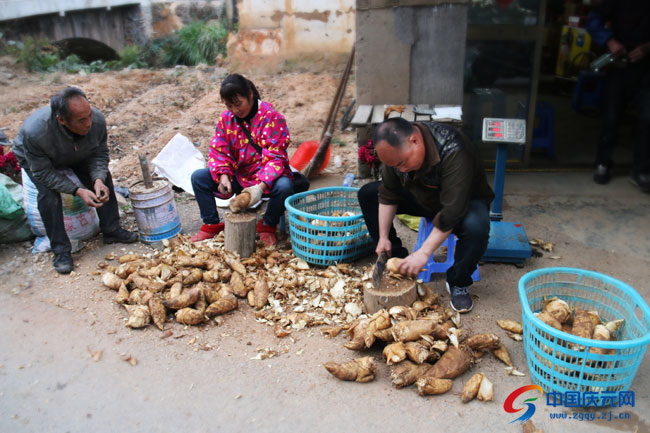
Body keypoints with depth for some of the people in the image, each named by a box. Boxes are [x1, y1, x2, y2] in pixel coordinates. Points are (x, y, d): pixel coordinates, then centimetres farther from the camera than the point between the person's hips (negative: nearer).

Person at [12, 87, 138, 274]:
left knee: (103, 178, -13)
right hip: (35, 159, -3)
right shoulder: (34, 132, -43)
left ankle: (112, 230, 2)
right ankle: (60, 250, -13)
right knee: (48, 193, -25)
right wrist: (78, 191, -39)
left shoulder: (97, 120, -33)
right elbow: (43, 172, -30)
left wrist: (98, 179, -34)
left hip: (79, 155, 4)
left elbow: (100, 154, -16)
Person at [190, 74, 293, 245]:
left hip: (265, 180, -4)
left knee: (284, 186, -37)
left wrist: (261, 186, -36)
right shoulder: (225, 118, 0)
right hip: (238, 178, 4)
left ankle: (268, 226, -7)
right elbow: (218, 151, -1)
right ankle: (211, 225, 6)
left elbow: (275, 157, -22)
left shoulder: (271, 117, -16)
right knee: (198, 177, -11)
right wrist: (223, 176, -23)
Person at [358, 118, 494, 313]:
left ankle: (459, 283, -11)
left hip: (463, 200, -5)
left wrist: (423, 253, -37)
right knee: (367, 194, -6)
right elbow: (388, 195, -8)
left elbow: (452, 211, -38)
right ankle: (397, 259, 4)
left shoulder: (453, 151, -38)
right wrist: (383, 237, -11)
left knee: (476, 226, -40)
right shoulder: (396, 150, -18)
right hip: (422, 198, 6)